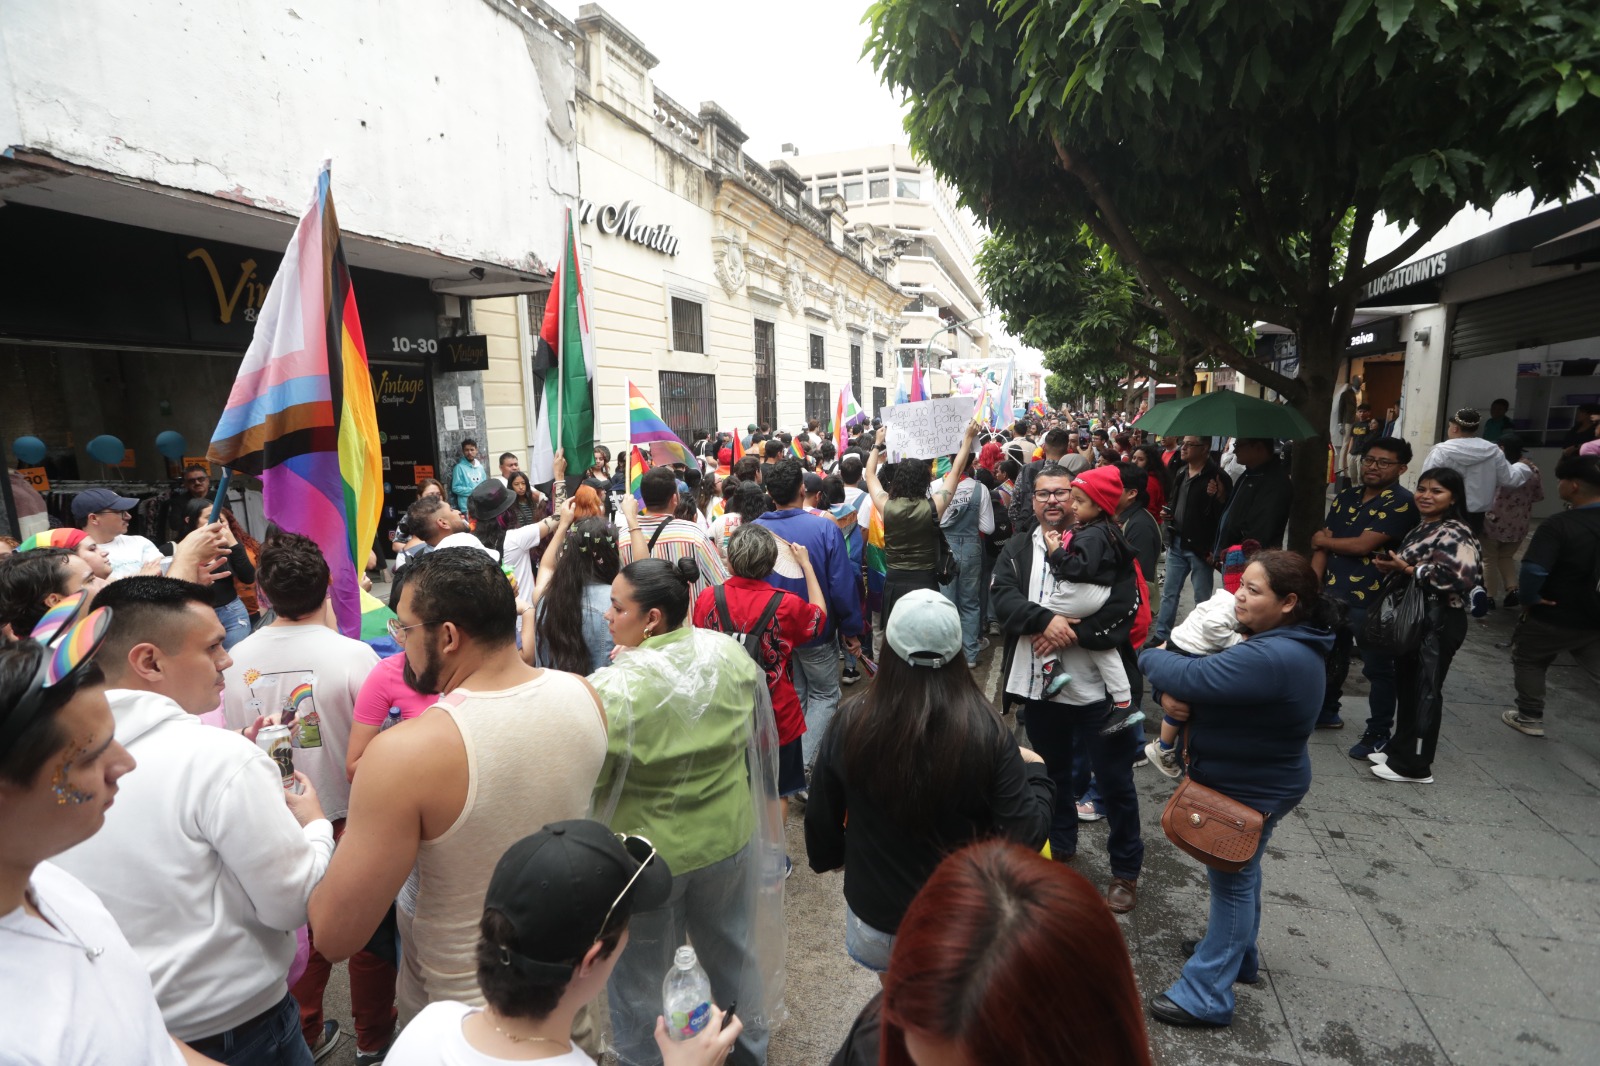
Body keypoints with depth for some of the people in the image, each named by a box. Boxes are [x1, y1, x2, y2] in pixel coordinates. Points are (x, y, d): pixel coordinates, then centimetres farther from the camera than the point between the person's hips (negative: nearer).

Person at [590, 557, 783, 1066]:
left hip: (645, 855, -5)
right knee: (734, 953, 29)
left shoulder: (613, 691, -29)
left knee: (636, 978, 21)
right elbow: (759, 743, 2)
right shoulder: (732, 655, -12)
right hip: (728, 838, 6)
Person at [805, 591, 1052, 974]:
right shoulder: (986, 731, -23)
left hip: (874, 920, 1)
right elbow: (1025, 837, -18)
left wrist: (825, 858, 17)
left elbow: (820, 821, -6)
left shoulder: (851, 724, -20)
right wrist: (1035, 770, 1)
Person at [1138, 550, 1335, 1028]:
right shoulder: (1284, 643, 1)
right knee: (1240, 874, 26)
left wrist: (1150, 655, -15)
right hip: (1253, 781, 10)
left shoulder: (1271, 658, -34)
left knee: (1232, 881, 3)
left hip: (1249, 792, -10)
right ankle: (1237, 951, 48)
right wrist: (1171, 695, -19)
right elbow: (1207, 675, 2)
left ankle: (1205, 995, 18)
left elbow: (1189, 678, -35)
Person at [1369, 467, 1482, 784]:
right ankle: (1400, 747, 28)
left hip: (1438, 623, -9)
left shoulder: (1456, 535, -15)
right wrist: (1391, 566, 5)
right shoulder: (1422, 529, 13)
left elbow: (1459, 579, -28)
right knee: (1406, 685, 16)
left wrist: (1407, 569, -21)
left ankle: (1415, 764, 8)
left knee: (1425, 690, -1)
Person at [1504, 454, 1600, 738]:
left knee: (1527, 660, 18)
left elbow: (1533, 570, -32)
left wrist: (1529, 598, -16)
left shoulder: (1558, 524, -23)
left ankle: (1530, 717, 27)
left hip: (1552, 618, -5)